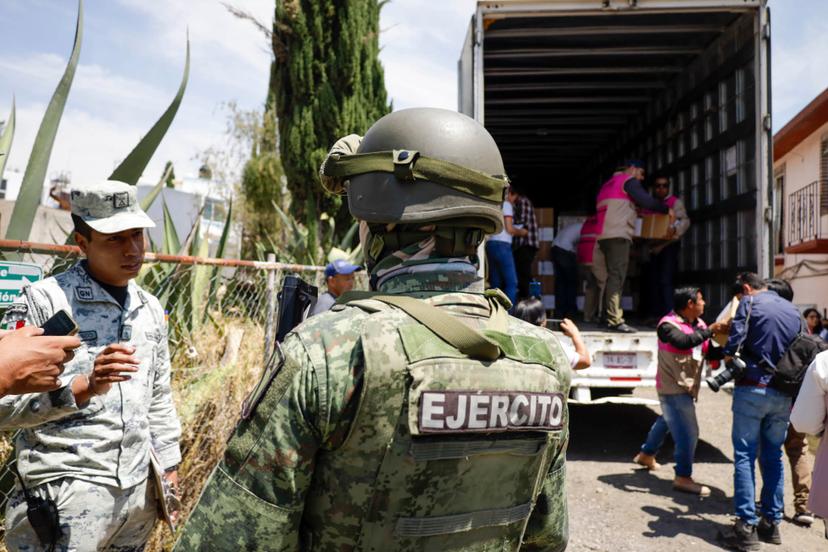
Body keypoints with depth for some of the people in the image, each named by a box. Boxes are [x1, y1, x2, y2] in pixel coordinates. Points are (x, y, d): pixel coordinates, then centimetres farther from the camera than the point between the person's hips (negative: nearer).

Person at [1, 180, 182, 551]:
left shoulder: (151, 309, 7)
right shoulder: (44, 299, -10)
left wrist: (169, 471, 14)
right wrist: (85, 386, -28)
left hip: (139, 491, 6)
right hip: (65, 494, -5)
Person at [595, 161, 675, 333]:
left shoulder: (608, 184, 29)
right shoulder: (629, 181, 4)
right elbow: (646, 200, -9)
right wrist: (667, 209, 0)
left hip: (604, 235, 9)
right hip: (619, 235, -9)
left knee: (613, 277, 9)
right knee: (617, 276, -15)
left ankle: (608, 317, 6)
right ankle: (615, 319, -21)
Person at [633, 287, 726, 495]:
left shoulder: (698, 324, 7)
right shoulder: (668, 325, -18)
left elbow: (708, 351, 5)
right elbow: (683, 341, -37)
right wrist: (709, 331, -33)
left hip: (686, 386, 9)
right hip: (674, 388, -9)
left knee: (667, 421, 26)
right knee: (688, 432, -8)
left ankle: (646, 454, 46)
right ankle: (683, 478, 5)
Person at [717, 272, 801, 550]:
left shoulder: (749, 303, -4)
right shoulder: (792, 310, 14)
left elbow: (734, 341, -13)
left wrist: (728, 356, 5)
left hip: (753, 389, -6)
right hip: (784, 394, 6)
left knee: (745, 456, -1)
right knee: (773, 457, 15)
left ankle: (747, 527, -3)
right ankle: (772, 523, 20)